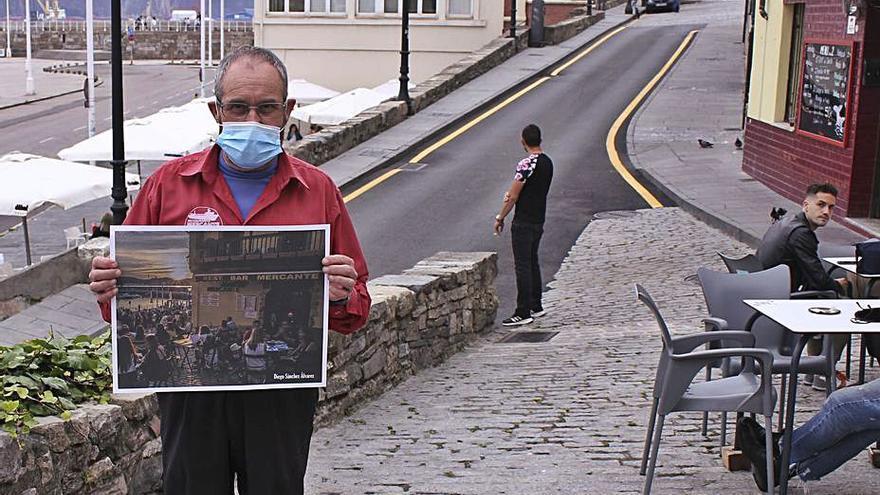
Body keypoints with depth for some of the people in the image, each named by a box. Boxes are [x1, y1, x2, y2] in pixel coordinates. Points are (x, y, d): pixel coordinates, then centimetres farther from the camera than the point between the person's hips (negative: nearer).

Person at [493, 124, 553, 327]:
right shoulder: (547, 162, 8)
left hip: (523, 222, -9)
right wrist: (511, 194, 7)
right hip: (539, 220, 9)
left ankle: (523, 313, -4)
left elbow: (513, 196, -16)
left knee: (522, 266, -5)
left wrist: (500, 218, -6)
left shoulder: (526, 164, -19)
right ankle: (536, 306, 25)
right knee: (532, 262, 18)